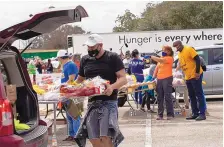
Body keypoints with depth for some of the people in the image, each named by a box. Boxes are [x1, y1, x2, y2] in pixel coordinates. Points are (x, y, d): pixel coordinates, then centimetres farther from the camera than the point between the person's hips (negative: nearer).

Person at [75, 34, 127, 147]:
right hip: (92, 102, 5)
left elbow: (123, 79, -8)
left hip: (109, 102, -5)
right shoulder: (85, 59, 12)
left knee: (105, 137, -18)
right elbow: (80, 80, 21)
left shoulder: (113, 58, -3)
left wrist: (112, 87, -28)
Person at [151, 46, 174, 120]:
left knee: (168, 97, -6)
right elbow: (157, 67, 16)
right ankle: (160, 114, 9)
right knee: (159, 98, 6)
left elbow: (160, 60, -20)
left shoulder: (169, 58, -4)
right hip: (159, 79, 7)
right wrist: (154, 76, 3)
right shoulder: (161, 58, 19)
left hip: (167, 79, -7)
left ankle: (170, 114, 0)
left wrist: (151, 57, -22)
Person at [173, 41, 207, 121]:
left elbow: (197, 59, -15)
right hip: (188, 77, 9)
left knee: (199, 95, -6)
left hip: (195, 76, -9)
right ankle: (195, 113, 16)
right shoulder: (179, 54, 14)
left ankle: (202, 114, -5)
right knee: (192, 96, 11)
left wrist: (197, 72, -20)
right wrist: (185, 75, 17)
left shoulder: (189, 49, -10)